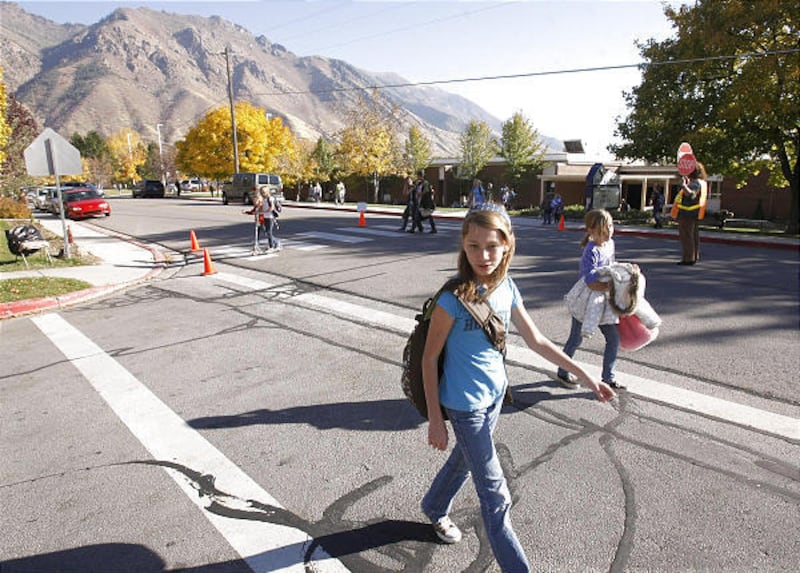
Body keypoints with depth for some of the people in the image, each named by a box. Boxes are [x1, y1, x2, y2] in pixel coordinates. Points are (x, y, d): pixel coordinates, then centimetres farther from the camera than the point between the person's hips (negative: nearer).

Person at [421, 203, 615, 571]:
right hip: (465, 403, -7)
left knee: (465, 459, 28)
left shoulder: (506, 288, -6)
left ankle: (434, 509, 55)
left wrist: (584, 376, 4)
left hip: (495, 394, 7)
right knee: (495, 495, 1)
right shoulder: (454, 298, -24)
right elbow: (429, 358, -16)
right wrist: (435, 420, -13)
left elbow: (536, 340, 4)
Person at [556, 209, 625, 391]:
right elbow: (591, 282, -36)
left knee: (614, 339, 7)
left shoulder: (610, 244, 0)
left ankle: (608, 377, 21)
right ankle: (562, 373, 30)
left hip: (604, 302, 7)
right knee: (576, 339, 9)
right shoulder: (591, 252, -25)